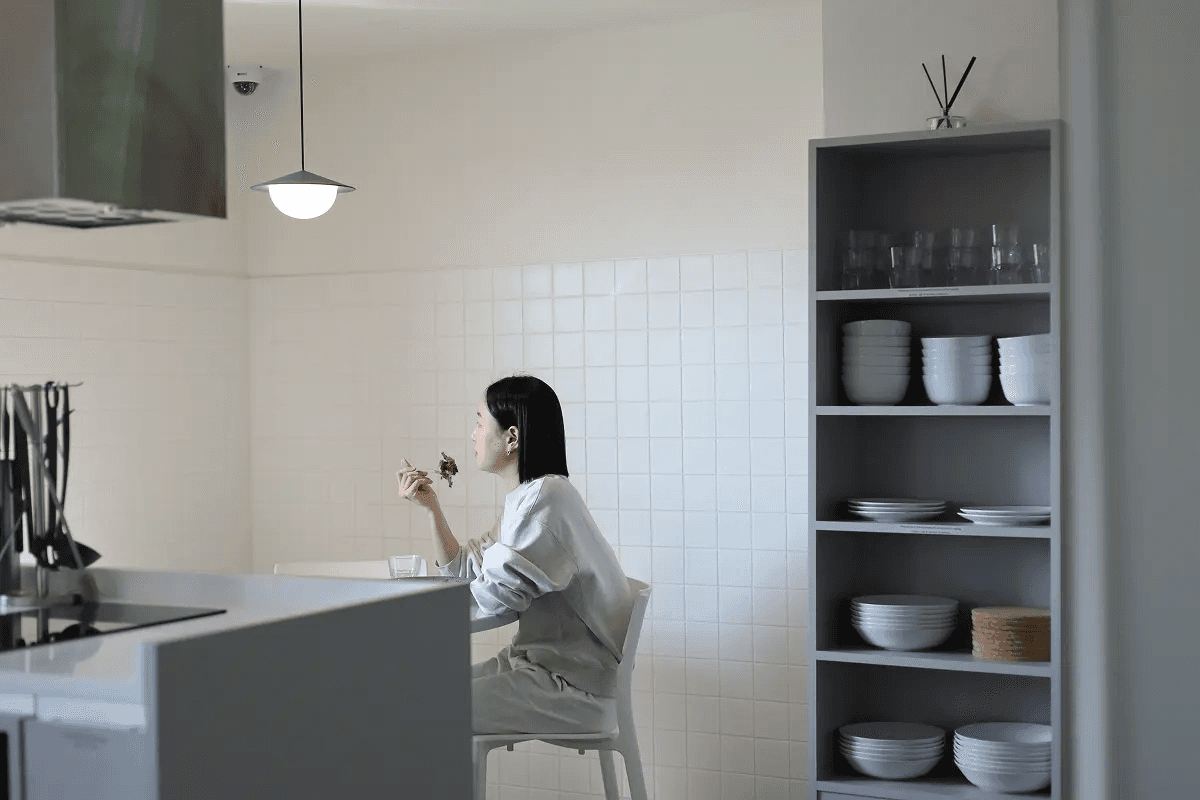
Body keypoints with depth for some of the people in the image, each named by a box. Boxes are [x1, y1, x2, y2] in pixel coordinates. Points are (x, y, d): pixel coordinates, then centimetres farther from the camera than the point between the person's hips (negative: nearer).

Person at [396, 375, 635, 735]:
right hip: (538, 662, 10)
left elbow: (494, 596, -19)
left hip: (577, 686, -10)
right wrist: (431, 505, 11)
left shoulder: (548, 497, -18)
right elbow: (461, 571, 19)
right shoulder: (523, 499, 14)